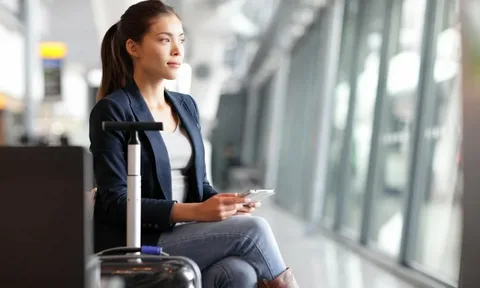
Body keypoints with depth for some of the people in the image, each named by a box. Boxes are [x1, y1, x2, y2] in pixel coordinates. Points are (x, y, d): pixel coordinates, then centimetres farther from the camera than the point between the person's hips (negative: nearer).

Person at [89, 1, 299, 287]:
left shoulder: (186, 106, 14)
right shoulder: (112, 111, -8)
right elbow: (117, 204, -14)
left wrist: (223, 202, -9)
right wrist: (196, 212, -24)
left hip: (186, 237, 6)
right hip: (136, 247, -6)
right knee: (252, 229, -22)